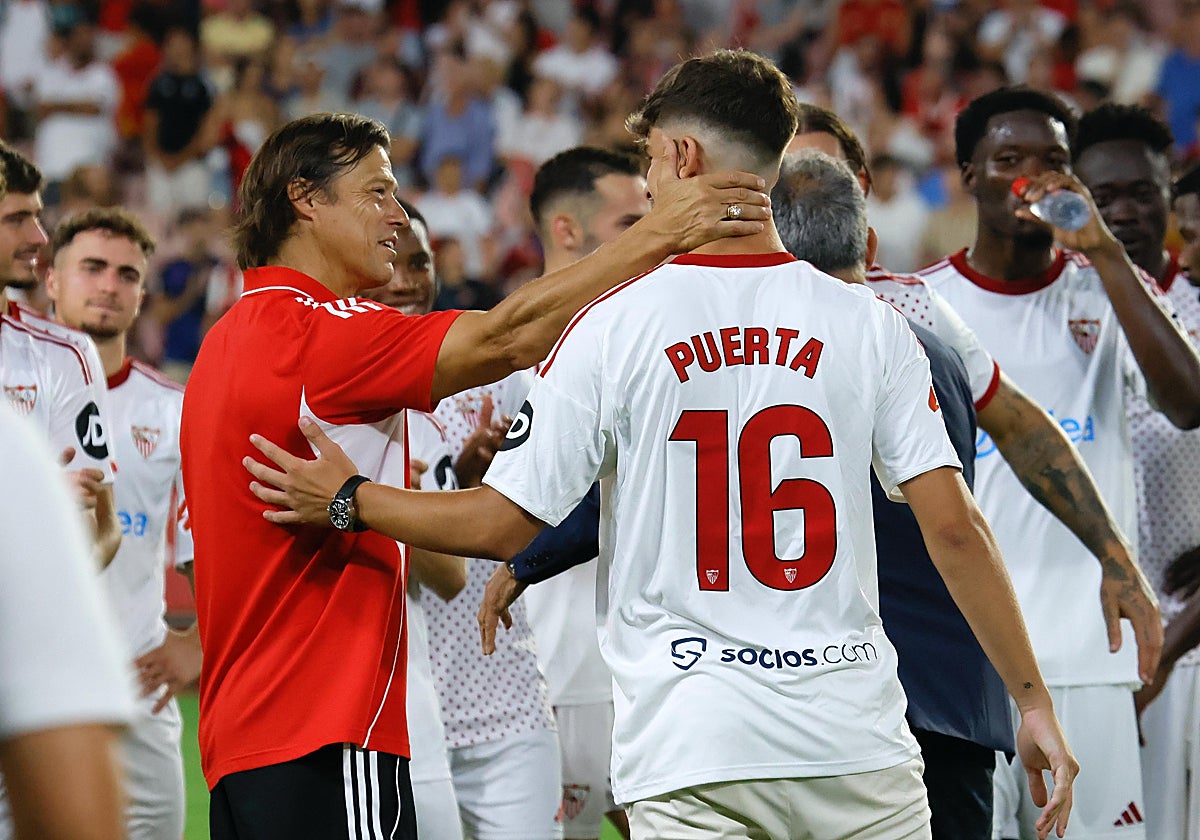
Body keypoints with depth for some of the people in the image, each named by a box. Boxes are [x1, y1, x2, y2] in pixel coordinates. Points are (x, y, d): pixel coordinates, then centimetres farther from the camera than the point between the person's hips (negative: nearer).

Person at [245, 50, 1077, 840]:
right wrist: (1034, 701, 5)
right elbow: (954, 526, -1)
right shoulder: (869, 324, 2)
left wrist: (347, 500, 15)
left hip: (693, 762, -1)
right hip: (857, 744, 2)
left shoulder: (612, 326, -2)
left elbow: (502, 525, -1)